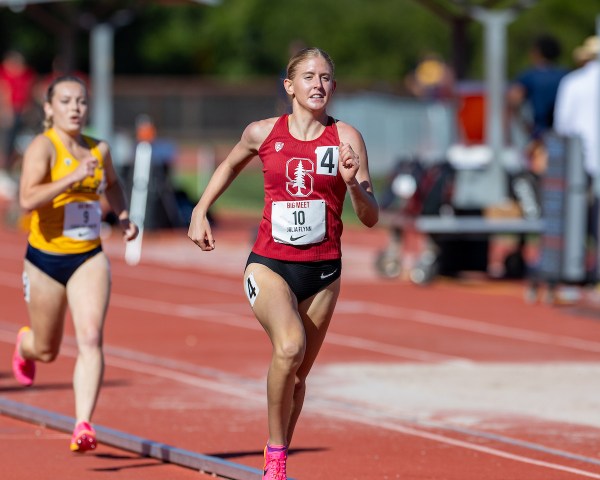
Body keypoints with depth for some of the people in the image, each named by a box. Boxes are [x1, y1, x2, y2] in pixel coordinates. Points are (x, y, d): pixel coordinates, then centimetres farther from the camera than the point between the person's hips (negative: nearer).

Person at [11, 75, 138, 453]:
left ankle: (84, 425, -21)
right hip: (46, 258, -3)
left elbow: (112, 184, 28)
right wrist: (75, 177, -33)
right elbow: (27, 199, -28)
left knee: (91, 338, -18)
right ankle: (24, 345, 52)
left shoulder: (99, 149, 4)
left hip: (90, 259, 3)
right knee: (47, 351, 14)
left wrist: (124, 215, 12)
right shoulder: (43, 146, -13)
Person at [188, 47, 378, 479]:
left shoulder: (346, 139, 0)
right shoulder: (263, 134, 2)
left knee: (297, 375, 9)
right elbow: (230, 166, 25)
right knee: (289, 346, -27)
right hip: (269, 264, -2)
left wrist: (353, 184, -19)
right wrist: (200, 211, 17)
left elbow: (371, 218, -1)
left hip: (322, 271, 2)